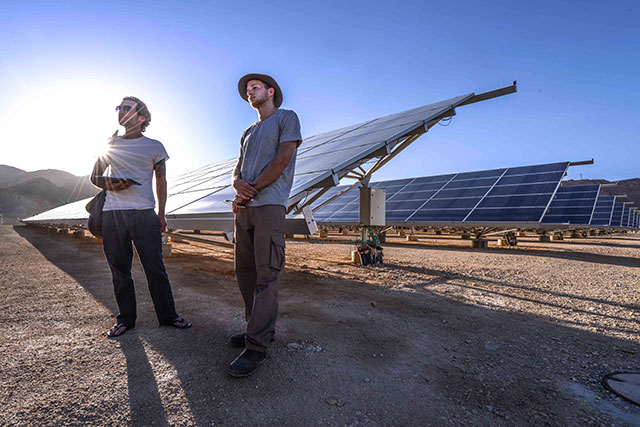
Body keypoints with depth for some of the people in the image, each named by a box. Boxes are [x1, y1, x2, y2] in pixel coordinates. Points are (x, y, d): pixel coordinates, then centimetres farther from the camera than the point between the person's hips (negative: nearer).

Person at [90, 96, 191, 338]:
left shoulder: (154, 146, 10)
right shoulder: (111, 144, 17)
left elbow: (161, 182, 9)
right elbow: (95, 177, 21)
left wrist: (161, 215, 2)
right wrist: (108, 184, -3)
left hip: (144, 213, -3)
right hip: (112, 215, 3)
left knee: (155, 268, -1)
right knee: (119, 270, 7)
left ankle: (167, 315, 11)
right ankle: (126, 319, 20)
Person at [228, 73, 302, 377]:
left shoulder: (287, 118, 9)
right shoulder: (248, 133, 28)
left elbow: (283, 160, -6)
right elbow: (237, 171, 19)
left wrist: (252, 189, -7)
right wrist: (238, 184, -6)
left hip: (269, 205, -7)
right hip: (244, 207, 8)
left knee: (266, 275, -9)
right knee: (244, 271, 7)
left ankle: (257, 346, -5)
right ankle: (260, 329, 19)